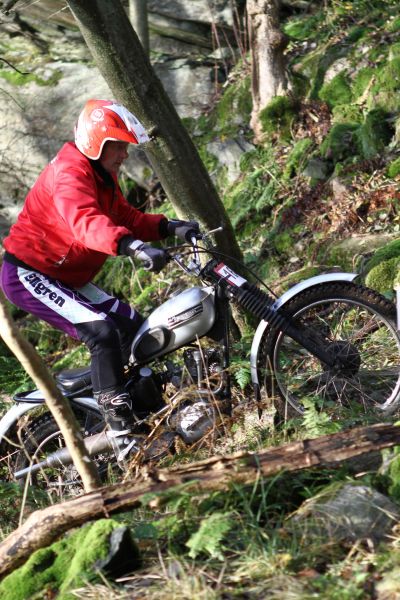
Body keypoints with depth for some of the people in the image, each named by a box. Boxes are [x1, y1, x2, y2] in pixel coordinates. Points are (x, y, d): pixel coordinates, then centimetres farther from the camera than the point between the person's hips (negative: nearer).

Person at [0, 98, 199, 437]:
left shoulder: (102, 175, 11)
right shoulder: (70, 172, -24)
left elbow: (127, 218, 7)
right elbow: (87, 222, -43)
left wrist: (171, 228, -11)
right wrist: (135, 247, -59)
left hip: (66, 278, 10)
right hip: (28, 274, -10)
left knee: (134, 328, 8)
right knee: (101, 331, -25)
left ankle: (147, 411, 18)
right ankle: (120, 428, -22)